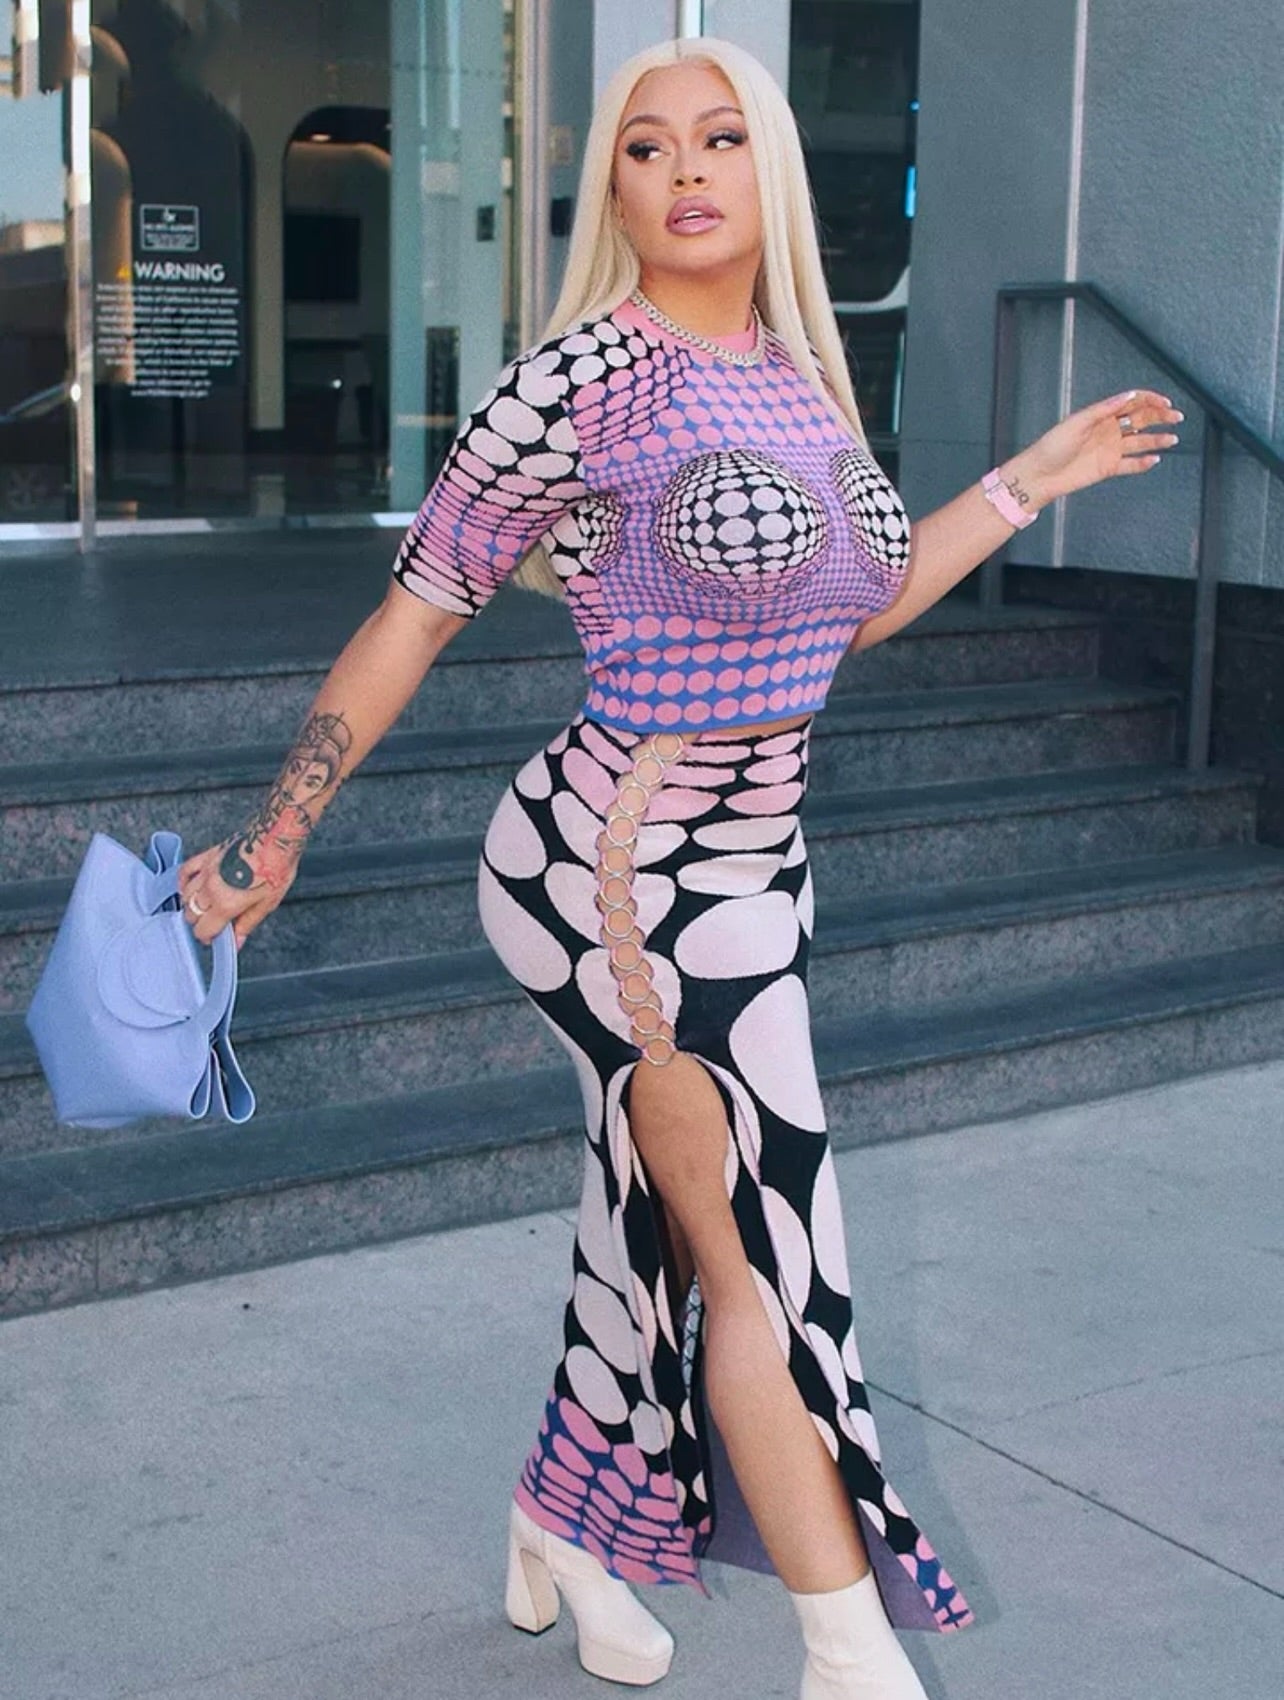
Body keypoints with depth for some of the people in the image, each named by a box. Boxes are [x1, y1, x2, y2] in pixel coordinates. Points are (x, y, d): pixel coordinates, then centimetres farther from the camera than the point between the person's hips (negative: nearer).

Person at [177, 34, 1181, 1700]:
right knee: (766, 1261, -2)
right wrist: (272, 843, -6)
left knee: (667, 1240, 17)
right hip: (617, 865, -7)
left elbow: (859, 603, 21)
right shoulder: (587, 376, -13)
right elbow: (413, 616, -8)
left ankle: (564, 1531, 40)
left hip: (755, 869, 7)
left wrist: (1035, 474, 23)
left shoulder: (797, 373, 9)